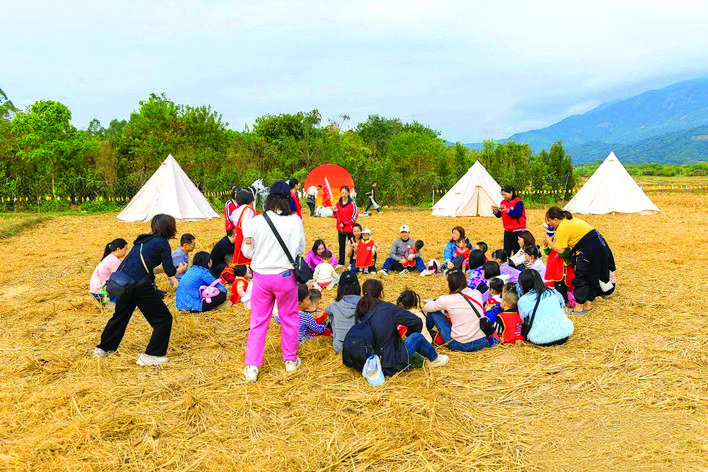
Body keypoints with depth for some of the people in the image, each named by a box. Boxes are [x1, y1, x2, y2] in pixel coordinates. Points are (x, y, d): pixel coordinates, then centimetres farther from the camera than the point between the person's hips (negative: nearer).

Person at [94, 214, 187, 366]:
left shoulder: (143, 240, 17)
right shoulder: (162, 243, -5)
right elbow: (170, 271, -7)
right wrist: (180, 270, 15)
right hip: (140, 286, -8)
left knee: (120, 316, 29)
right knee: (164, 319, 5)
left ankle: (103, 349, 43)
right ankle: (150, 356, 7)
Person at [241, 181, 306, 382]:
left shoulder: (257, 221, -10)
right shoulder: (295, 221, -11)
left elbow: (247, 252, -1)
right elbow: (301, 248, 1)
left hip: (261, 276, 1)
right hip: (285, 276, 0)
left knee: (258, 322, 12)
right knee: (289, 319, 18)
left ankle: (252, 367, 13)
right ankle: (290, 360, 32)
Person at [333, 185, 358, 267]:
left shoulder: (352, 203, -9)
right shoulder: (338, 203, 5)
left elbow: (354, 216, -10)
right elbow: (336, 216, 13)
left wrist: (345, 223, -13)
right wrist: (334, 211, -9)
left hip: (350, 228, -5)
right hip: (340, 229, 5)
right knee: (341, 245, 13)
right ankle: (341, 262, 23)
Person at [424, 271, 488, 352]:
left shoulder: (447, 300, -12)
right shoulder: (477, 294, 0)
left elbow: (426, 308, 5)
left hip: (460, 345, -5)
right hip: (482, 343, 5)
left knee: (433, 312, 8)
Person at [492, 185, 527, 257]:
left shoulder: (518, 201, -9)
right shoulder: (503, 202, 9)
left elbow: (517, 214, -20)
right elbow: (499, 215, 10)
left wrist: (507, 210, -31)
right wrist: (495, 211, -11)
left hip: (517, 231, -6)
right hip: (507, 231, 6)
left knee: (516, 251, -2)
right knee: (506, 251, 7)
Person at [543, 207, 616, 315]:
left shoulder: (562, 228, -14)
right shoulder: (570, 219, 15)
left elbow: (560, 250, -14)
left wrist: (549, 242, 1)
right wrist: (552, 239, 20)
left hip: (589, 250, -10)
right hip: (599, 244, 10)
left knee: (580, 278, -1)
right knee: (591, 277, 17)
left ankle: (579, 308, 5)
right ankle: (588, 304, 27)